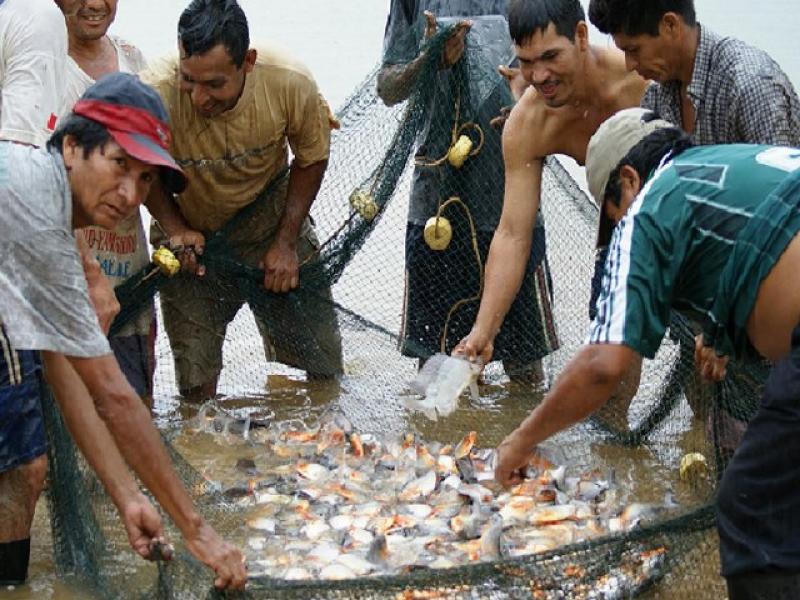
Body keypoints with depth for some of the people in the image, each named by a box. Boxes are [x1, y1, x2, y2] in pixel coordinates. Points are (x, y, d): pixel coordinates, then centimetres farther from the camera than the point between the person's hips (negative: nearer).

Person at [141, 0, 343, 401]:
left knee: (324, 368, 7)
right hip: (190, 234, -1)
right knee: (196, 387, -2)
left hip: (271, 220, 1)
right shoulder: (155, 94, -32)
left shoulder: (290, 83, -27)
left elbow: (311, 159, -5)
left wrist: (286, 241, -7)